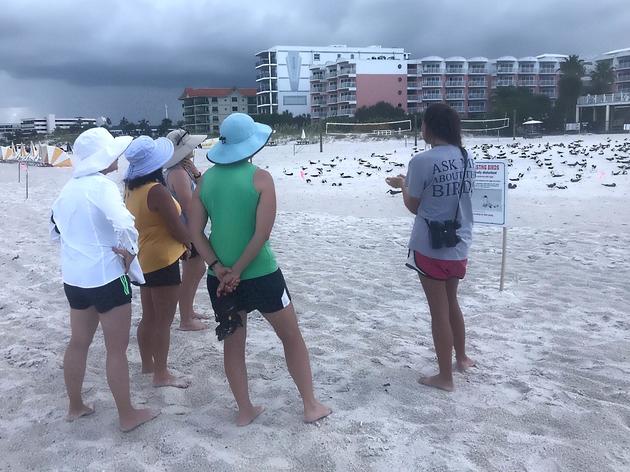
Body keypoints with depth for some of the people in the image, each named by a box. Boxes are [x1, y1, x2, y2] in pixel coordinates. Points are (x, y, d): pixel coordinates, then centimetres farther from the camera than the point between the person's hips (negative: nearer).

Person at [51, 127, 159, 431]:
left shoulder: (70, 187, 8)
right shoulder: (102, 186, -18)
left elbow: (55, 228, 21)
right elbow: (125, 226, -34)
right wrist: (129, 253, -18)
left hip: (73, 276, 8)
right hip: (105, 277, -8)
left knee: (78, 342, 20)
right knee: (117, 349, 3)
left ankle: (75, 406, 34)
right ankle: (127, 416, 15)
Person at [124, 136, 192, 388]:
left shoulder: (131, 188, 5)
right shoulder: (156, 190, -21)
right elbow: (178, 228, -18)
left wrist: (180, 244, 15)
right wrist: (189, 244, 4)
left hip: (143, 259, 9)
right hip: (162, 260, -9)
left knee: (149, 317, 19)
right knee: (164, 321, 1)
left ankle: (147, 365, 32)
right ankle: (161, 374, 9)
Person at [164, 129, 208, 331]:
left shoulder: (183, 169, 10)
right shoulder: (178, 173, -21)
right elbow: (189, 207, -22)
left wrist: (196, 174, -4)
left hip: (190, 230, 10)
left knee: (198, 270, 21)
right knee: (190, 275, 1)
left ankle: (188, 312, 34)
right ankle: (186, 321, 12)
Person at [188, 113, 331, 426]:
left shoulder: (206, 179, 2)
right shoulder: (260, 178, -11)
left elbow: (195, 232, -1)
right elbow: (262, 233, -18)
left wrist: (219, 269, -5)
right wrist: (237, 270, -12)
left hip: (220, 279, 4)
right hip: (261, 275, -4)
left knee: (233, 343, 17)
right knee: (292, 337, 13)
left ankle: (245, 411, 28)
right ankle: (311, 406, 23)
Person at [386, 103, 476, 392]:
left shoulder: (422, 161, -17)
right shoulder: (467, 159, 2)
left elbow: (413, 206, -7)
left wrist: (403, 184, 11)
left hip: (431, 247, -6)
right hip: (459, 245, 6)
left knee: (439, 310, 5)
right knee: (451, 303, 25)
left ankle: (445, 376, 17)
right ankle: (462, 358, 41)